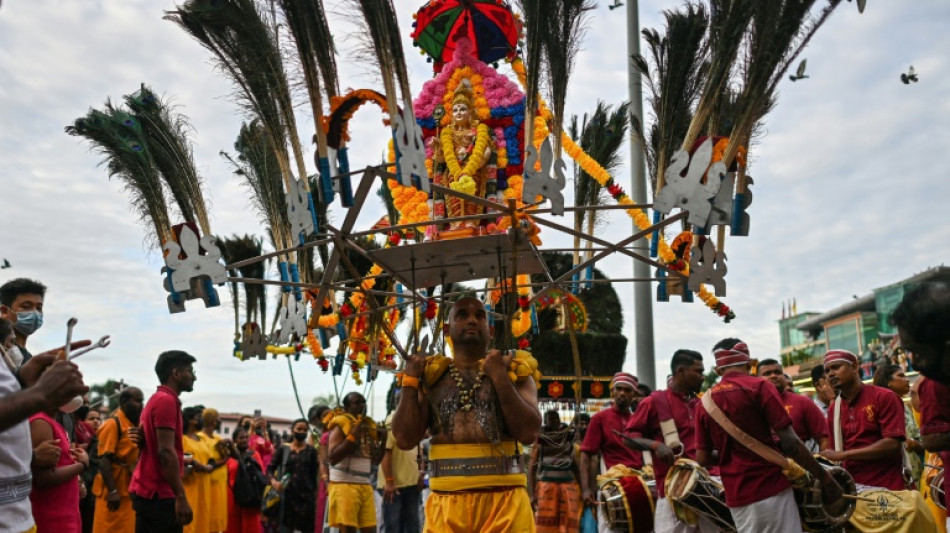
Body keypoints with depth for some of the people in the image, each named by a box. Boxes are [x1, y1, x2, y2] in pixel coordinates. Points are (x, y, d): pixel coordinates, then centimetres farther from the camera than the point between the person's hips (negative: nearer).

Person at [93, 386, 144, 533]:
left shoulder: (135, 426, 14)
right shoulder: (113, 424, -11)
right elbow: (104, 459, -18)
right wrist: (112, 491, -24)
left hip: (130, 491, 8)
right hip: (115, 492, -8)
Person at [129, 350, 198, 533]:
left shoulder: (157, 400, 17)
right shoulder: (167, 401, -13)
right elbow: (166, 451, -21)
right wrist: (181, 497, -23)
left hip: (148, 491, 10)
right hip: (159, 494, -10)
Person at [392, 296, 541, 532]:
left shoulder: (514, 371, 6)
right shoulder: (431, 375, 9)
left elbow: (529, 433, -8)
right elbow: (405, 439, 2)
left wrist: (499, 376, -11)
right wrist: (410, 380, -1)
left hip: (504, 502, -1)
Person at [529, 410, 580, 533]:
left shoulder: (568, 438, 16)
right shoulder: (540, 440, 5)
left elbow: (575, 465, 17)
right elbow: (532, 467, 0)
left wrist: (581, 489, 7)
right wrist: (533, 493, -9)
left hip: (569, 486, 4)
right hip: (546, 485, -3)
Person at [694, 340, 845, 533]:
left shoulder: (704, 401, 7)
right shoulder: (759, 387, -6)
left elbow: (702, 459, 5)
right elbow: (790, 443, -12)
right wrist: (824, 476, -5)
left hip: (736, 497, 5)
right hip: (770, 488, -5)